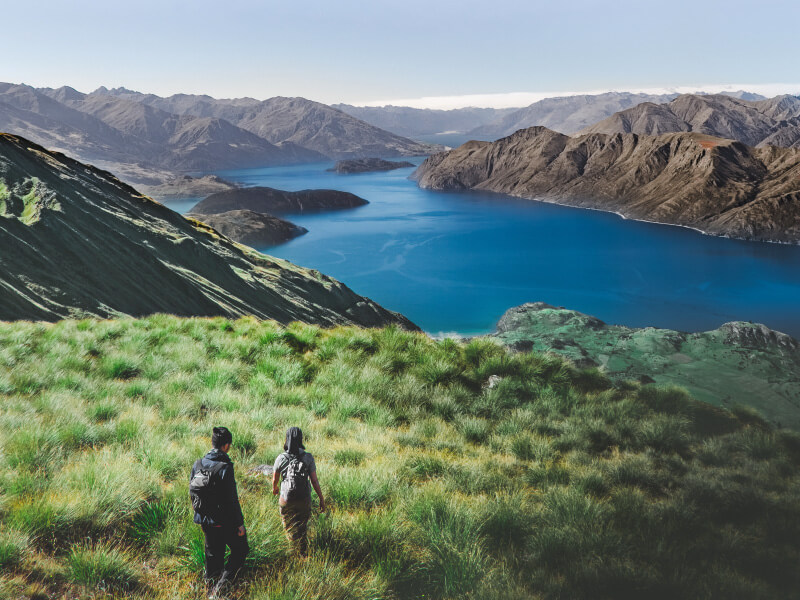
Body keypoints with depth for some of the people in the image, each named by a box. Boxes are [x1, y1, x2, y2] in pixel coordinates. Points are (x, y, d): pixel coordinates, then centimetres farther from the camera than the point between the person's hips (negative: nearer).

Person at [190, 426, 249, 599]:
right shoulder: (224, 468, -23)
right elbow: (231, 499, -21)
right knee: (240, 550, 12)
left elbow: (192, 492, 9)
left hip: (205, 520, 7)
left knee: (213, 554, 23)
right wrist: (239, 523, -12)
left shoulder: (197, 465, -2)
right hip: (224, 521, -7)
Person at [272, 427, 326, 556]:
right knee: (302, 529, 20)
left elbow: (275, 478, 3)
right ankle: (304, 555, 25)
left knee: (289, 528, 20)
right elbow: (314, 481, -11)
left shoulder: (281, 458, -11)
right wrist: (321, 499, 0)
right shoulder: (308, 457, -13)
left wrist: (274, 488, 26)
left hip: (286, 500, -1)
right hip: (304, 500, 1)